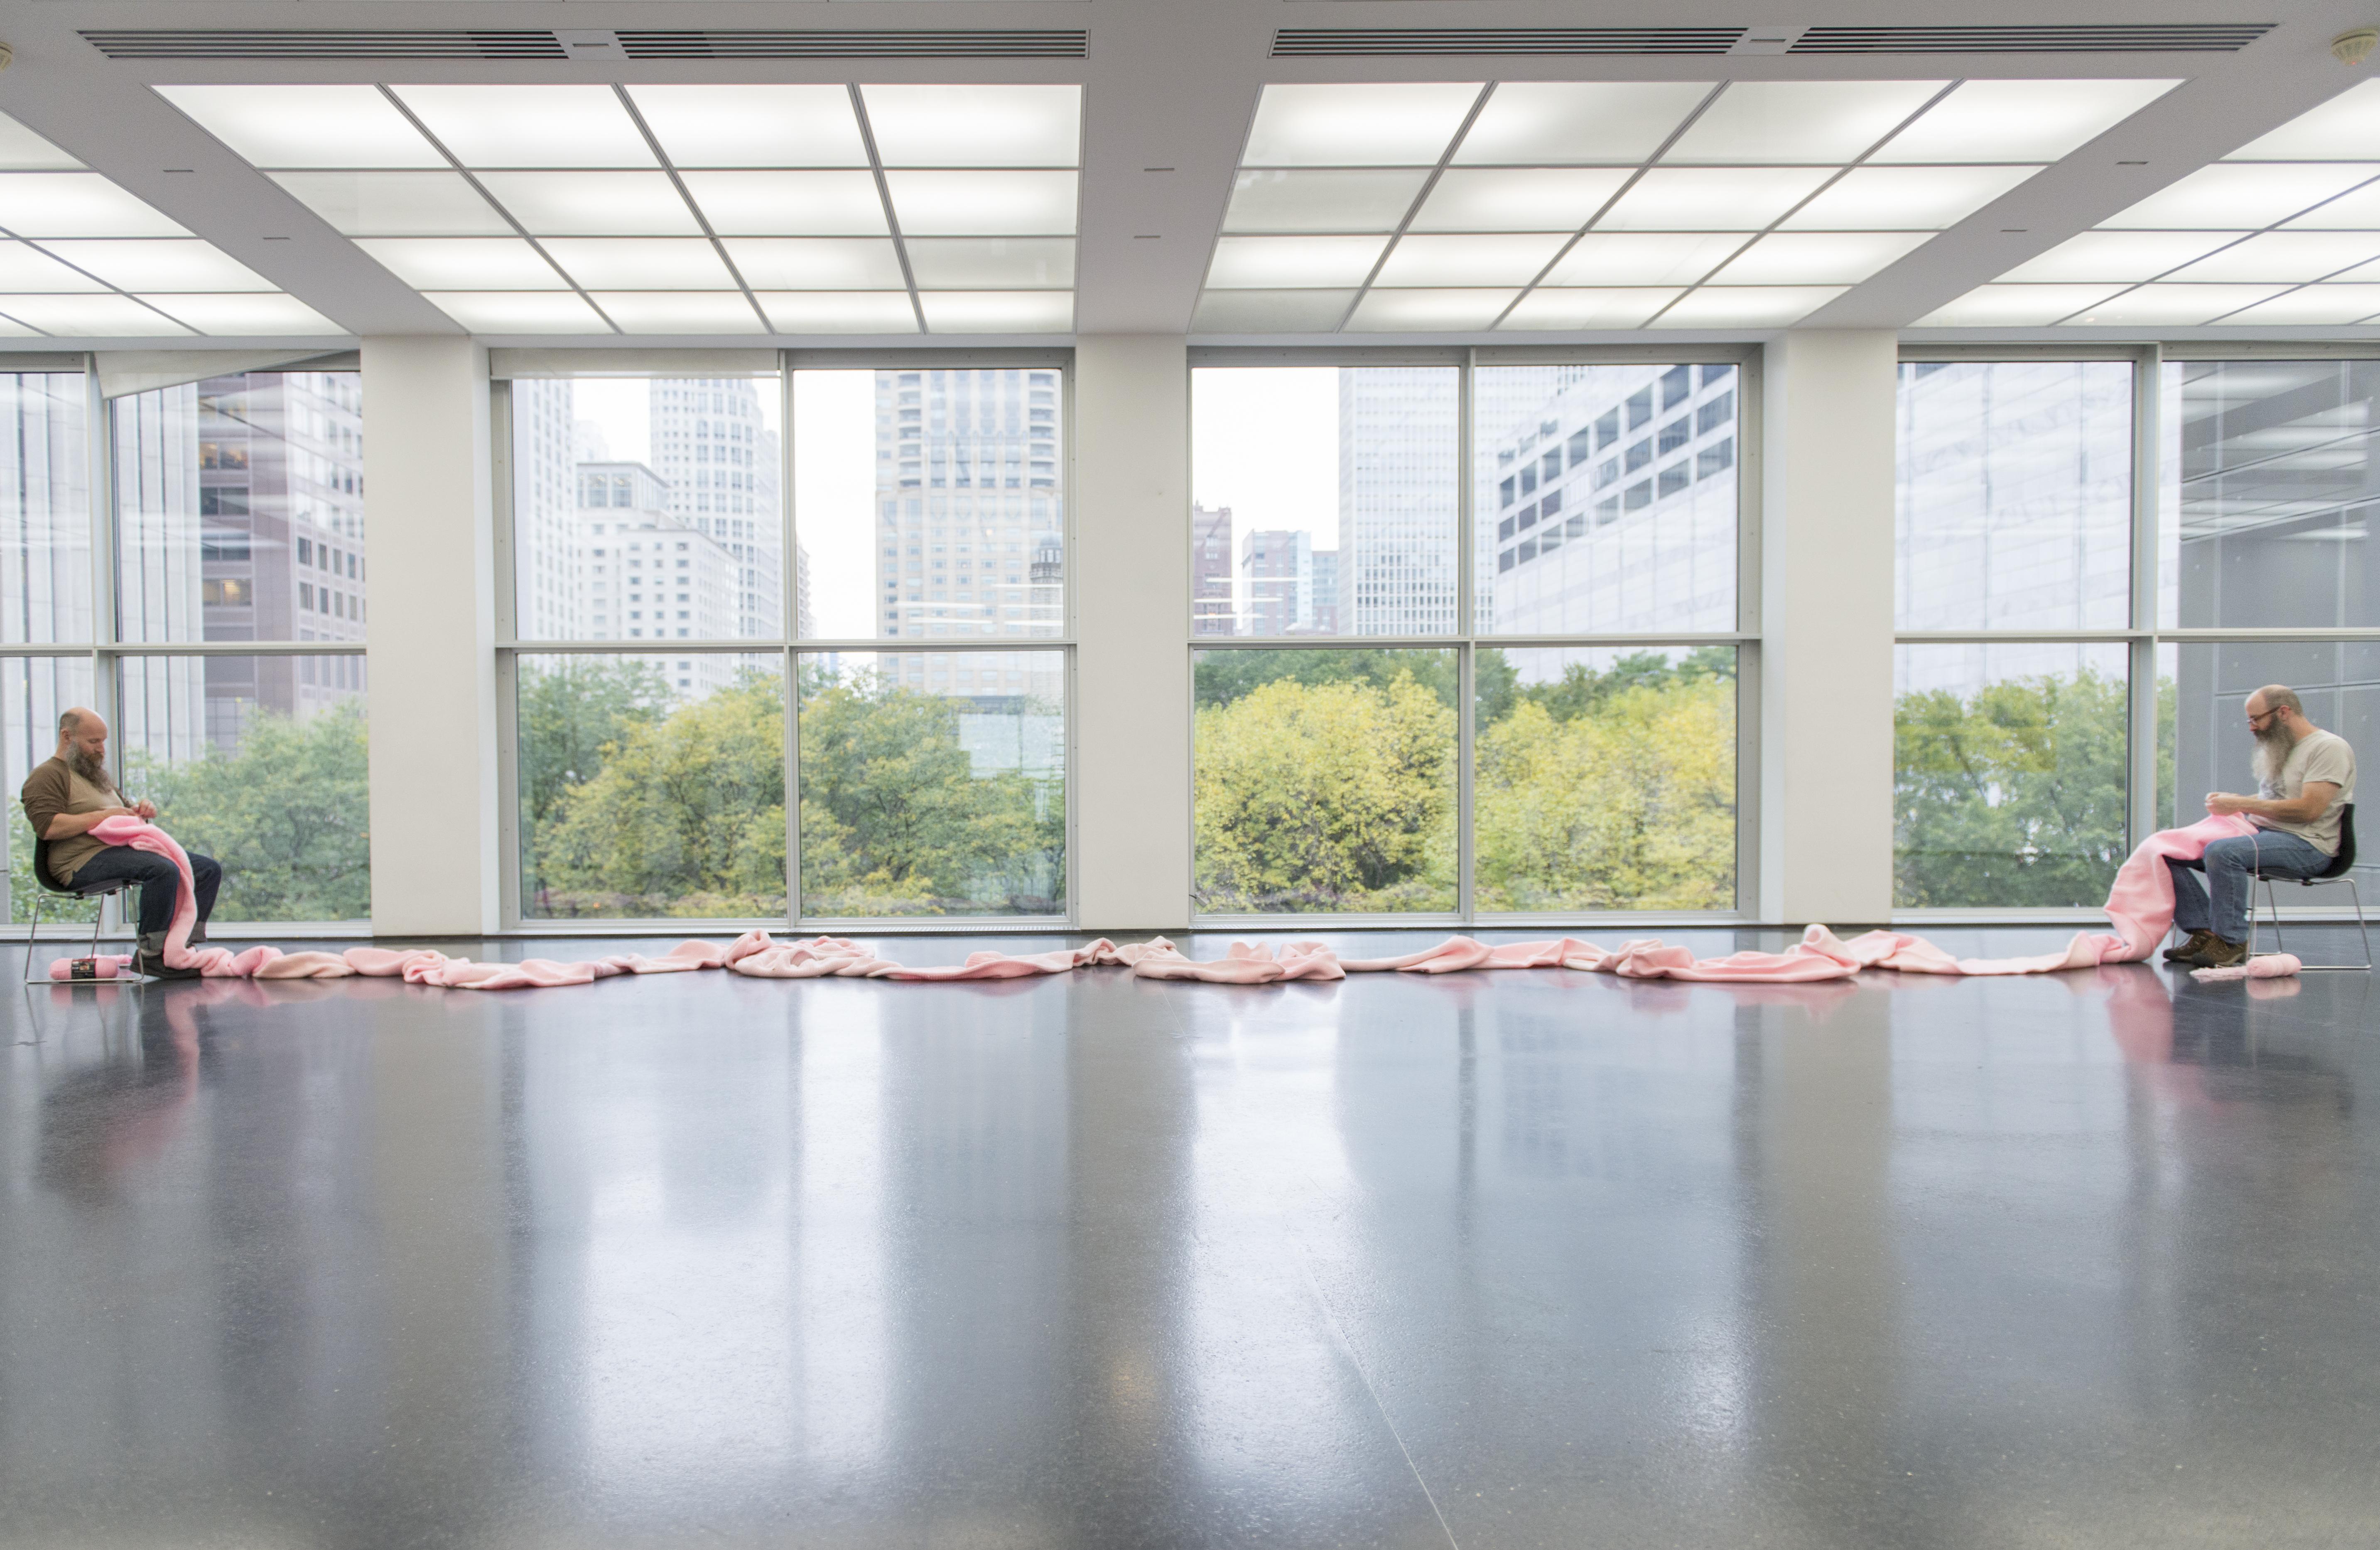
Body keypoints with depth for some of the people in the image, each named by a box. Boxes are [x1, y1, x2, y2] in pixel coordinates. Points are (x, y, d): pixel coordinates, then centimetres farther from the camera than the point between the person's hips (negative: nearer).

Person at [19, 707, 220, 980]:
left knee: (208, 868, -5)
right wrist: (103, 816, -16)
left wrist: (142, 810, 13)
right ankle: (150, 955, -27)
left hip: (126, 850, 9)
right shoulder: (47, 776, 2)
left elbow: (124, 812, 38)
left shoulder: (98, 776, 31)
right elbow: (48, 827, -14)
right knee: (165, 870, -35)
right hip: (87, 860, -9)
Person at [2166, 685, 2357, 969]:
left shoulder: (2329, 748, -8)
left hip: (2305, 845, -9)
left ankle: (2231, 943, -27)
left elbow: (2309, 809, -20)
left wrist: (2240, 804, -17)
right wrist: (2230, 802, 4)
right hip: (2260, 833, 9)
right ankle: (2203, 933, -14)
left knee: (2222, 852, -36)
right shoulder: (2277, 749, 20)